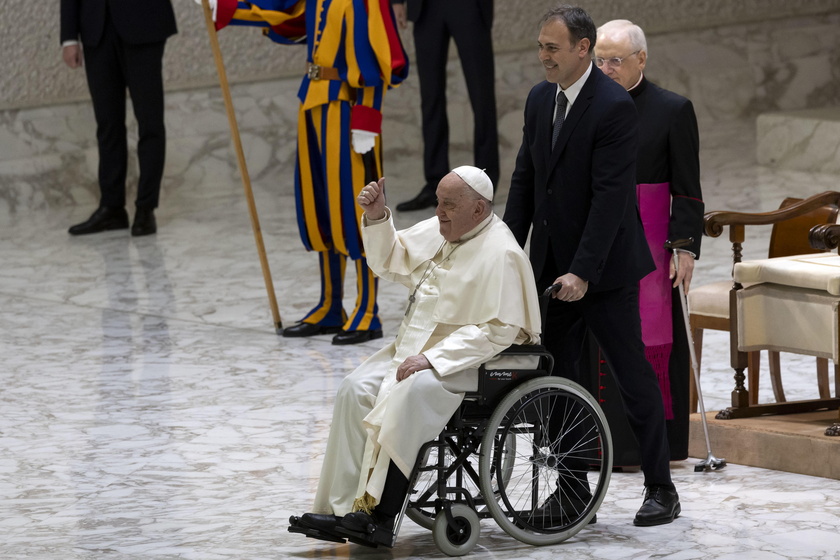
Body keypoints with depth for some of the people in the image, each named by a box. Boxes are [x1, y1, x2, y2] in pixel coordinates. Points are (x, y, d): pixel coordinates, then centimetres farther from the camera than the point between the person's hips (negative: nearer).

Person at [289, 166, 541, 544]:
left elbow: (499, 330, -22)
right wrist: (377, 217, 1)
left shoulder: (500, 254, -17)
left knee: (407, 395, -33)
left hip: (464, 360, -8)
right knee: (355, 391, -13)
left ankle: (381, 516, -30)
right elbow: (390, 261, 20)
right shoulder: (437, 231, 7)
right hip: (414, 347, 8)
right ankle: (339, 510, -18)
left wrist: (433, 358, -26)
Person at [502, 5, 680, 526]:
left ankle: (661, 489, 9)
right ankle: (572, 486, 16)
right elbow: (525, 177, 13)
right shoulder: (541, 99, 7)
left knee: (634, 376, 1)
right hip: (552, 265, 7)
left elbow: (610, 195, -22)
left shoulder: (615, 107, -17)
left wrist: (584, 271, -25)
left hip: (604, 268, -7)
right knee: (556, 376, 7)